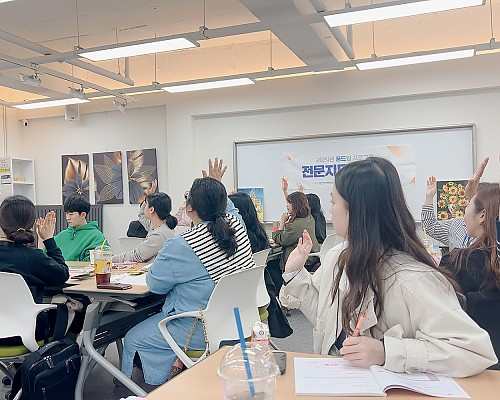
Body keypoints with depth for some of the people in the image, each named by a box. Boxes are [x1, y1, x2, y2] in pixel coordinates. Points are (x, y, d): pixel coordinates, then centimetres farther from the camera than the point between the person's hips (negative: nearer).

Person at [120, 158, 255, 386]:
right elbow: (227, 208, 20)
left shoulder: (182, 246, -26)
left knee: (133, 339, 13)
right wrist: (217, 188, 15)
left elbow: (155, 284, -10)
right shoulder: (236, 224, -8)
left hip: (202, 330, -8)